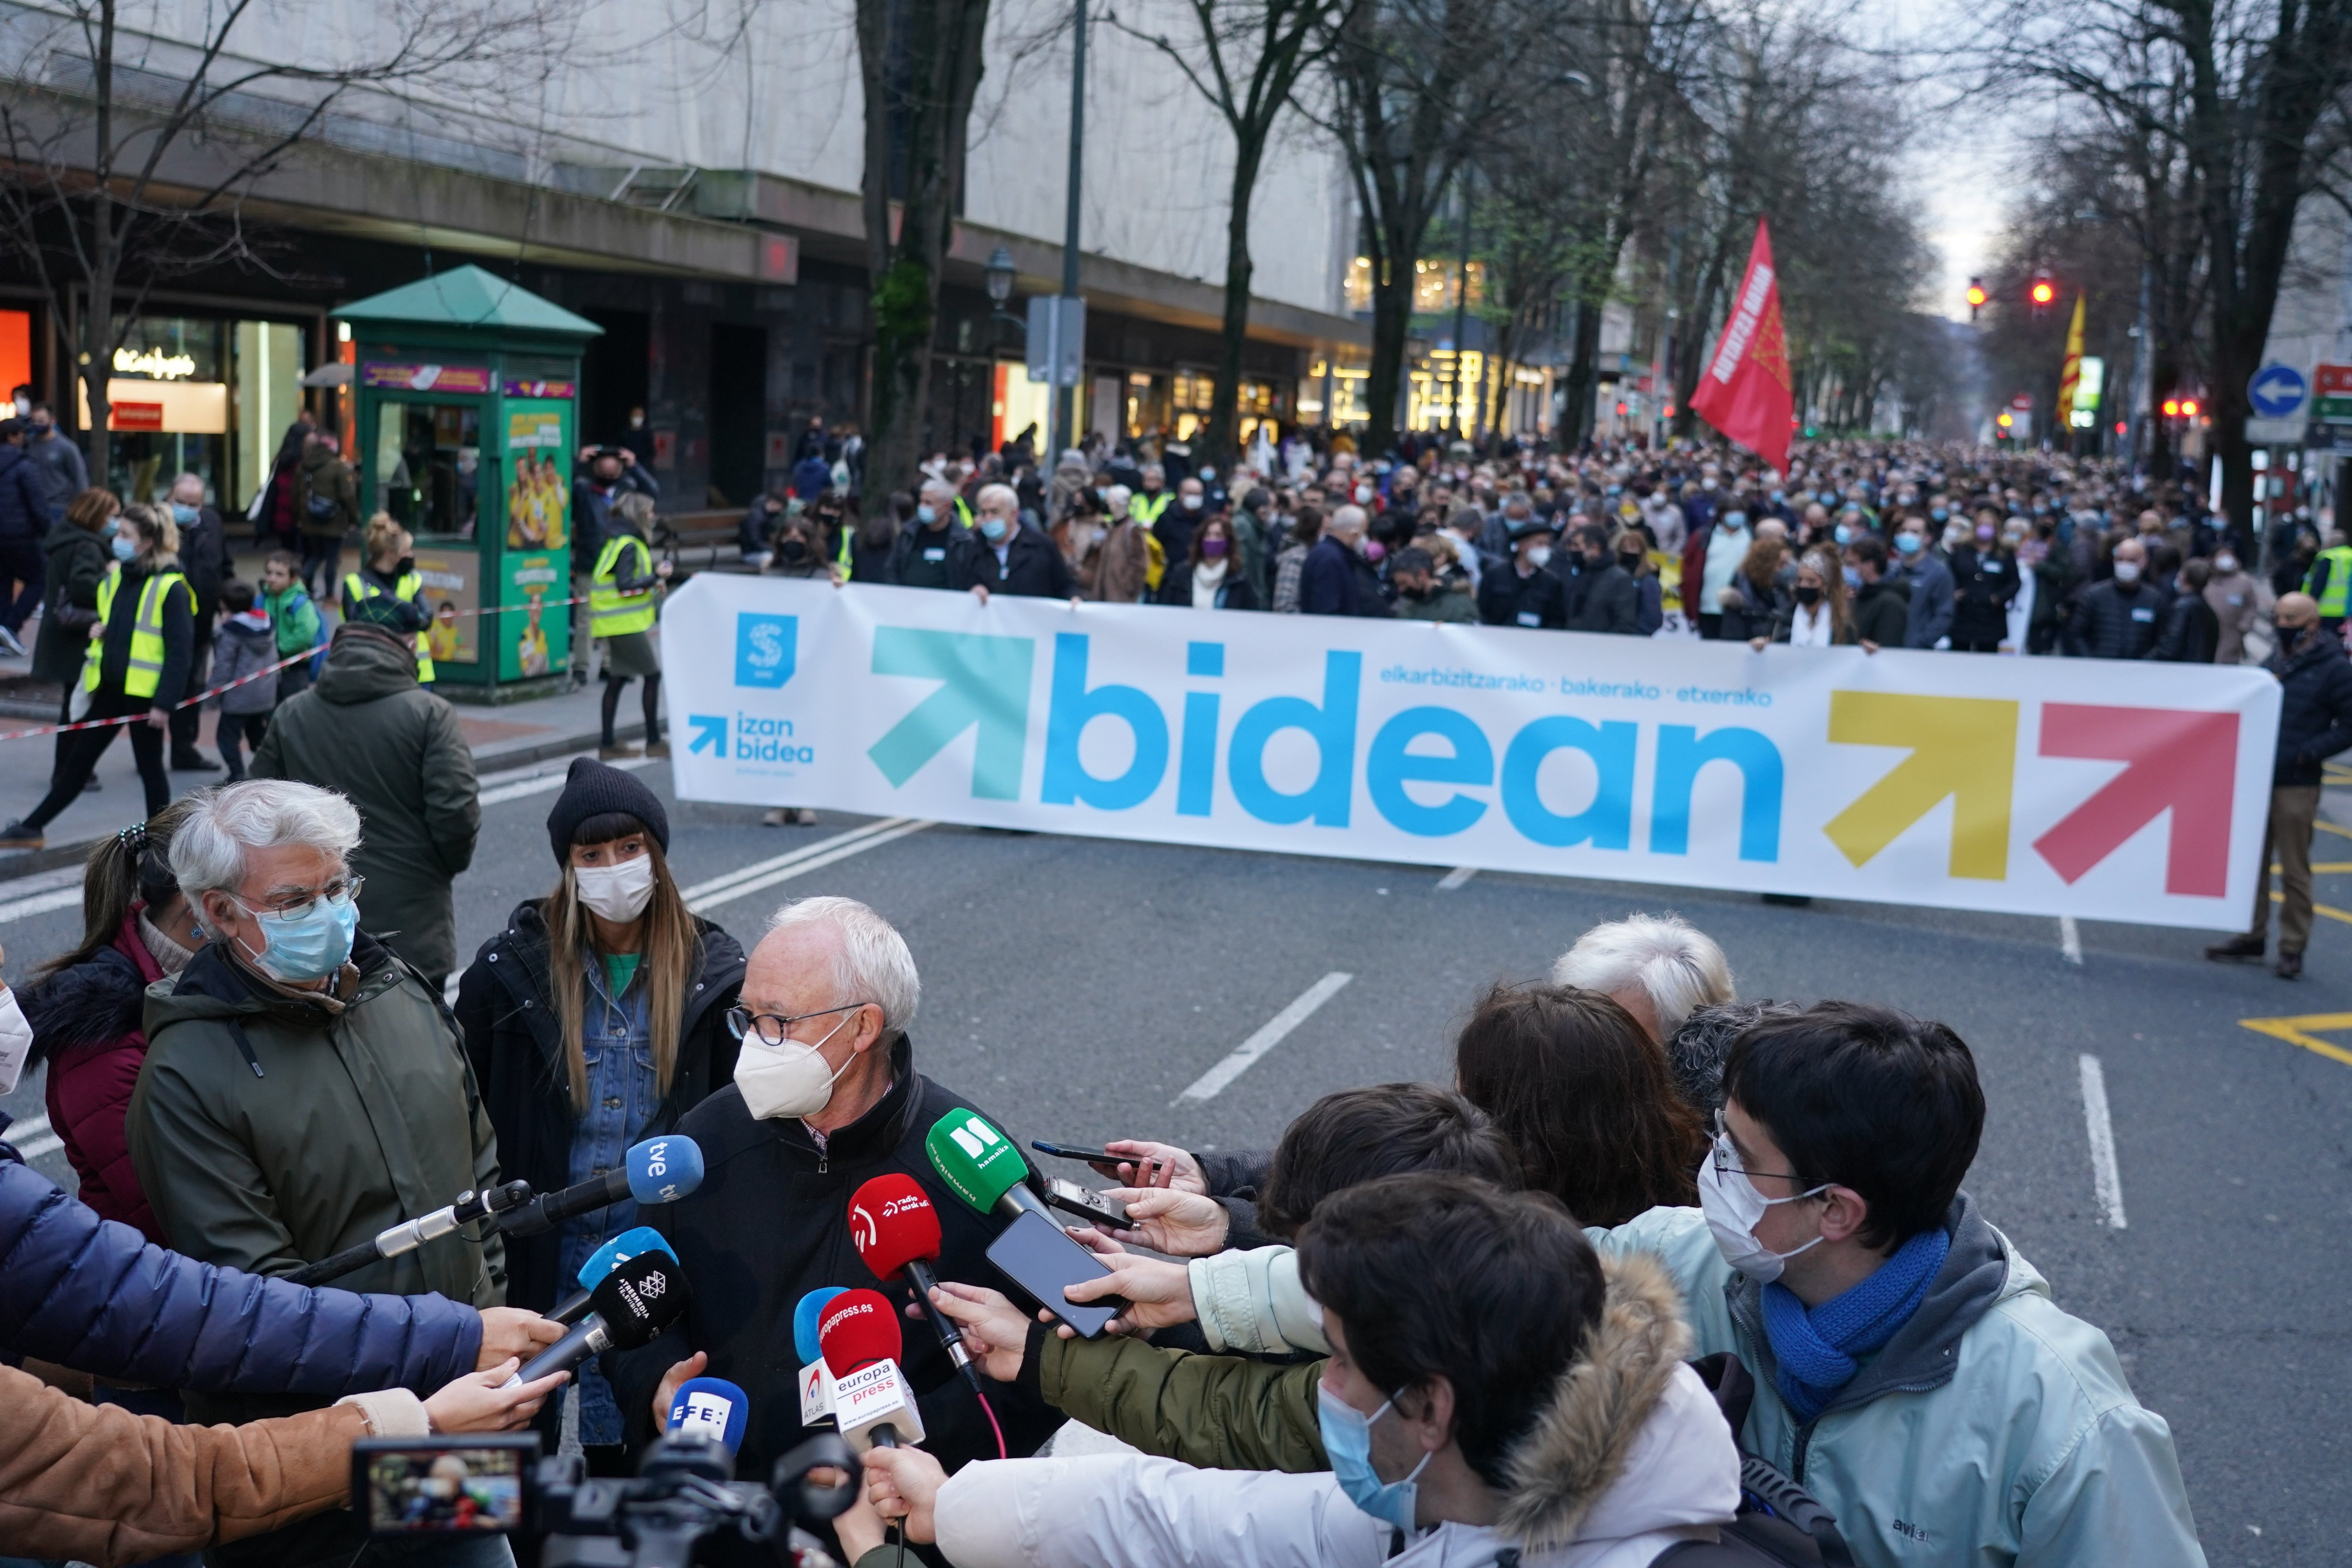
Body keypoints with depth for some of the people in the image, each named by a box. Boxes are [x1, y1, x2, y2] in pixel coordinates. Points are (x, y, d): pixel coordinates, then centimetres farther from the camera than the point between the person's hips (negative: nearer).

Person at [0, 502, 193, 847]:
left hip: (144, 695, -7)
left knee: (150, 768, 4)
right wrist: (97, 632, 6)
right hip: (109, 688, 7)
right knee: (77, 762, 13)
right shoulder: (115, 578, 10)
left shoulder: (170, 588, -13)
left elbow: (179, 650, -15)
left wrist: (164, 703, -18)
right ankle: (30, 828, 20)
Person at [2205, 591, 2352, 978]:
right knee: (2251, 861, 12)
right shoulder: (2276, 662, 14)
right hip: (2257, 779, 6)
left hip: (2296, 785, -6)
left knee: (2294, 870, 1)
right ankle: (2251, 935, 23)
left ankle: (2292, 949, 9)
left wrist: (2309, 752, -18)